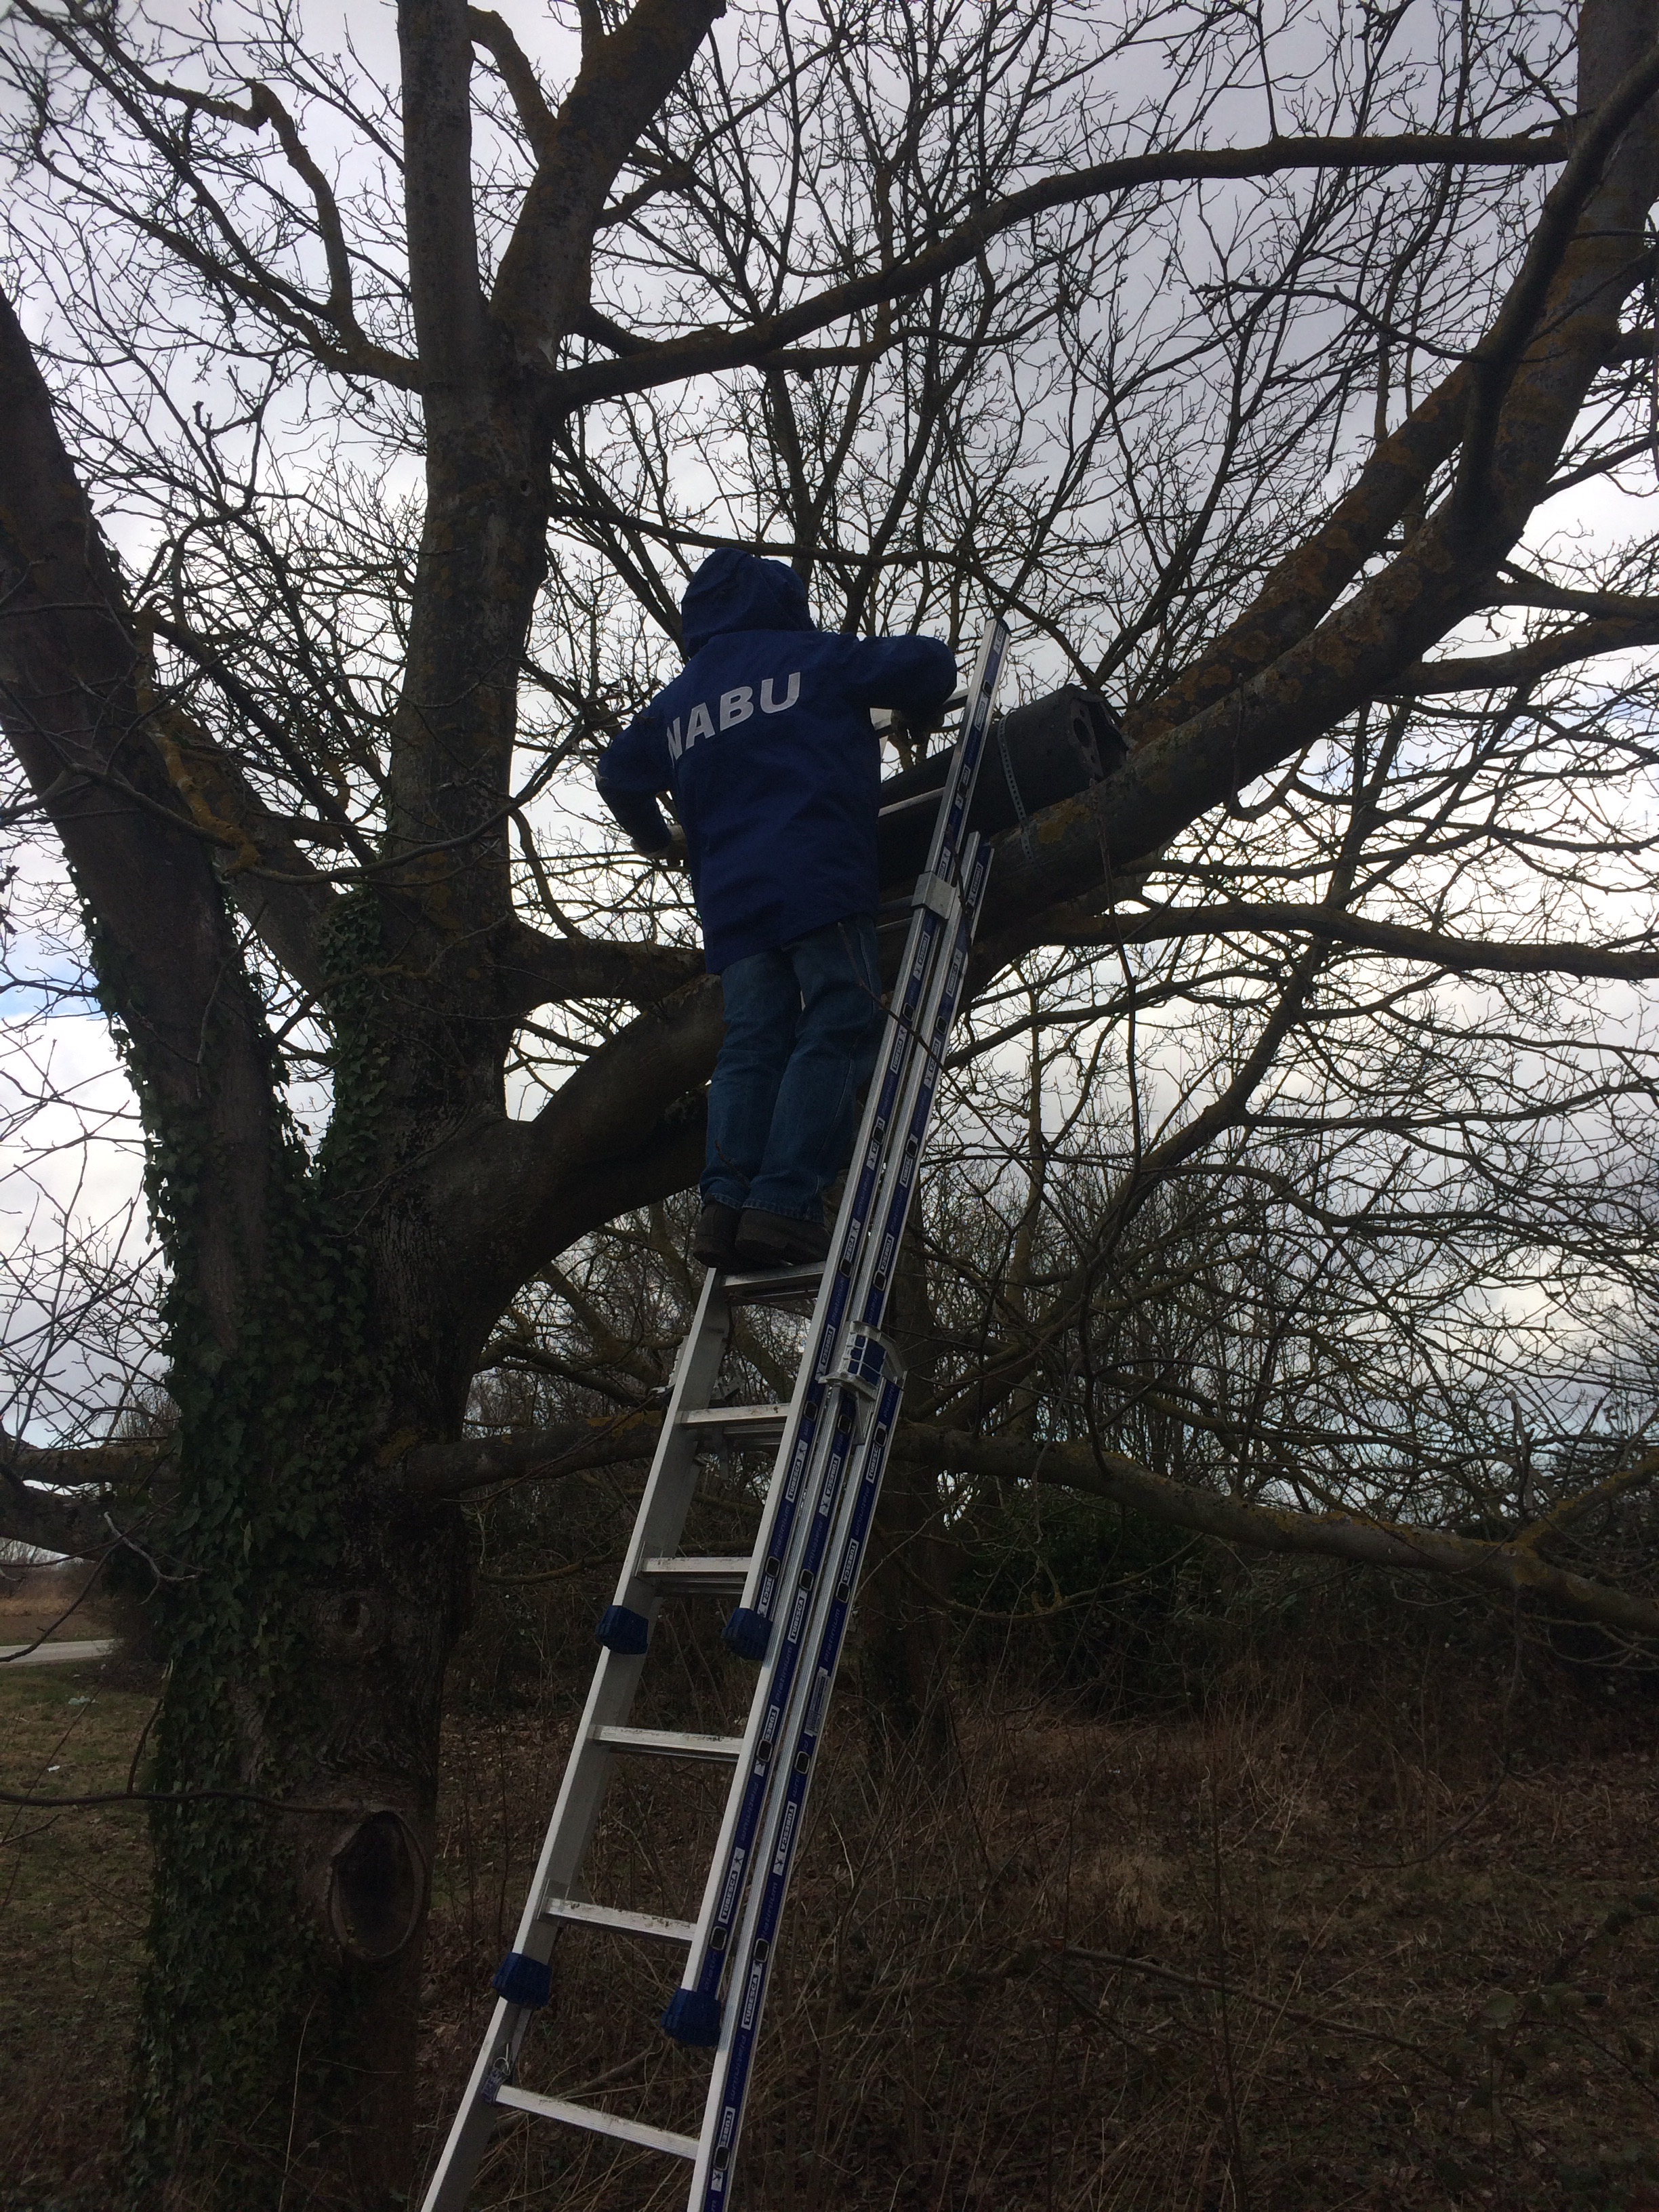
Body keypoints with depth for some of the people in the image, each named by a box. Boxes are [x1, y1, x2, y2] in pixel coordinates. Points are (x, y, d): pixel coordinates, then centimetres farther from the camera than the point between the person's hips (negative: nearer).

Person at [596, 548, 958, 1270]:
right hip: (819, 880, -5)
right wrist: (912, 720, 29)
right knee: (836, 1033, -9)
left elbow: (618, 770, 28)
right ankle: (784, 1204, -21)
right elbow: (927, 663, 8)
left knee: (751, 1046, 3)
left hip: (729, 898, 6)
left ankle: (726, 1203, -11)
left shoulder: (675, 702, 24)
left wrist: (656, 839, 45)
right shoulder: (813, 658, 11)